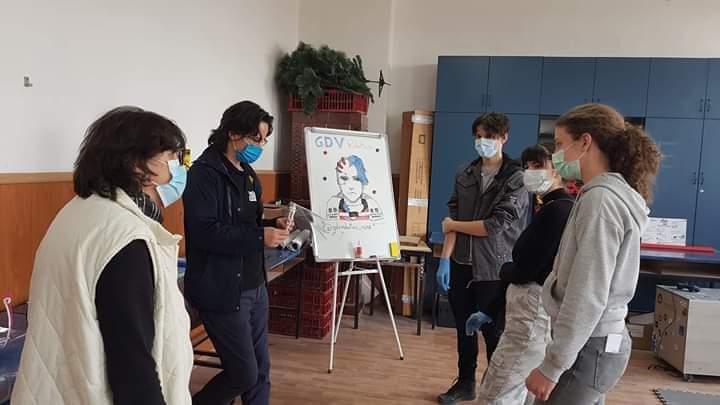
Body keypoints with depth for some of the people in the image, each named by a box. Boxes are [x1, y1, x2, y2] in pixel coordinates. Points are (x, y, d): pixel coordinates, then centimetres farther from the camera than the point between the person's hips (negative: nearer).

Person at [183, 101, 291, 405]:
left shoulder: (248, 175, 14)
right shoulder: (205, 172, -14)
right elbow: (203, 232, -24)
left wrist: (272, 226, 2)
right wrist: (260, 238, -24)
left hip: (255, 286, 9)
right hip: (222, 291, -8)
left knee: (260, 369, 14)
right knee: (244, 373, -1)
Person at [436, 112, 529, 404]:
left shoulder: (515, 179, -9)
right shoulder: (466, 175, 5)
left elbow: (494, 226, -16)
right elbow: (453, 218, 1)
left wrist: (451, 225, -6)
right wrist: (445, 258, -9)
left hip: (493, 268, -4)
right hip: (461, 263, 4)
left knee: (493, 331, 7)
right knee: (464, 327, 16)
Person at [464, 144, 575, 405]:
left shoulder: (557, 209, -16)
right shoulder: (552, 209, 15)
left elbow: (522, 272, -19)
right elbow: (529, 270, 17)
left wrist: (503, 270, 6)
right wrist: (489, 312, 19)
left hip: (536, 315, -10)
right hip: (532, 312, 10)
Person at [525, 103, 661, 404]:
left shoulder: (600, 199, -18)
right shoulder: (613, 194, 12)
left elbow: (587, 296, -22)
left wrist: (552, 366, -18)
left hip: (588, 348, -9)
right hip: (599, 341, 9)